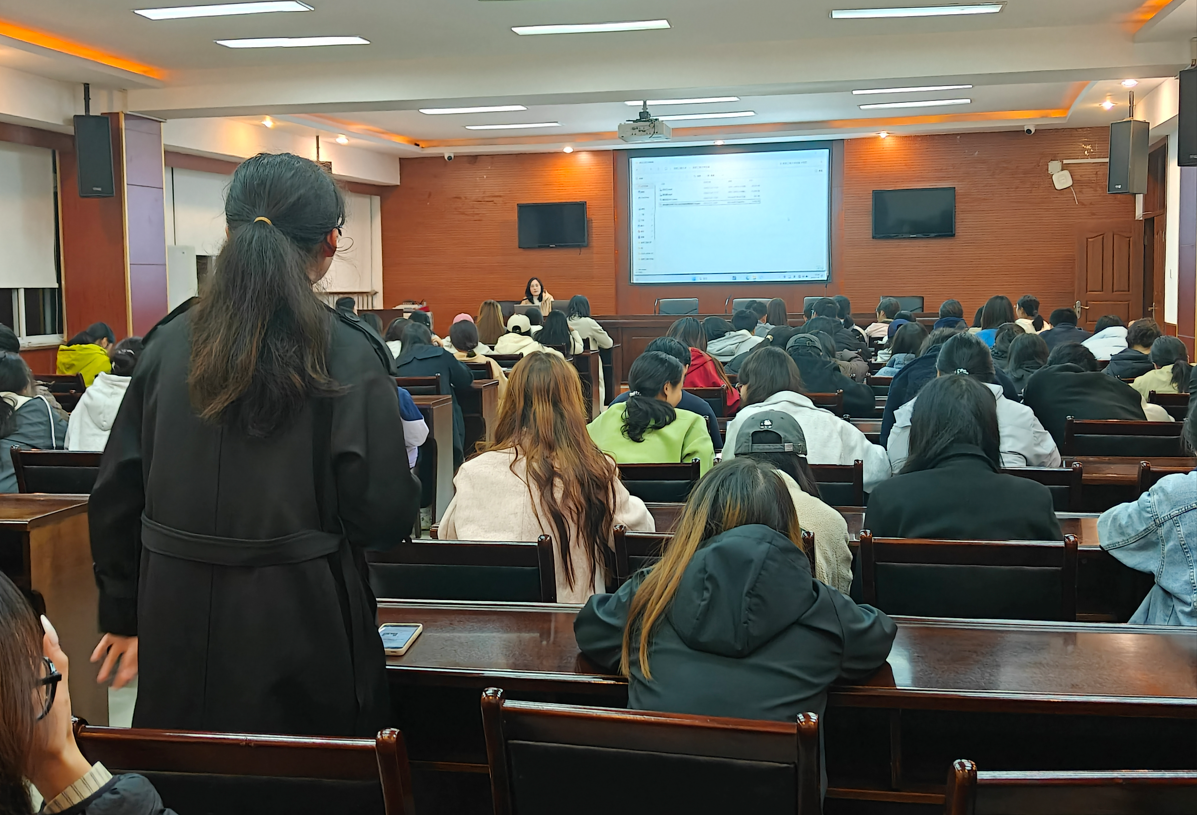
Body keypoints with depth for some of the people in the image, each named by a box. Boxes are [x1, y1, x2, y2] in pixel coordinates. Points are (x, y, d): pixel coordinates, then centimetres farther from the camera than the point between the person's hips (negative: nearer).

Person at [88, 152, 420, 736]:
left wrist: (124, 614, 17)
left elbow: (116, 495, 5)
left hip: (180, 629, 4)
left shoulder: (170, 341, 1)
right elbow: (383, 514, -16)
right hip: (301, 635, -4)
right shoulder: (349, 354, -12)